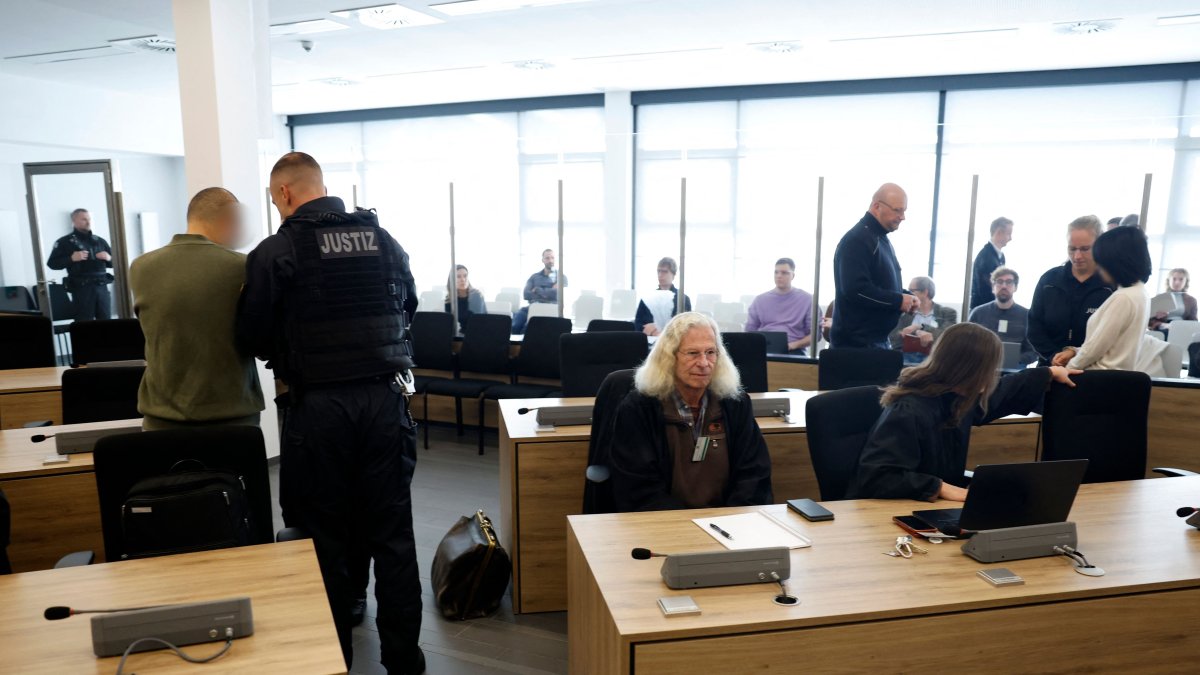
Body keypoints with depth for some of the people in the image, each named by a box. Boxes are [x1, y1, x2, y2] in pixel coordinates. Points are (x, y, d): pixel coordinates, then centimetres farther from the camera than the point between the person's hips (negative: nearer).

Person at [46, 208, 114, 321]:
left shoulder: (99, 240, 16)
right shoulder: (65, 242, 4)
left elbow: (113, 262, 19)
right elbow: (52, 263, -1)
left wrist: (109, 258, -4)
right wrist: (71, 259, -15)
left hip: (102, 287, 4)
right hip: (81, 288, -4)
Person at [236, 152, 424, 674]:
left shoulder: (275, 252, -8)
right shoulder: (384, 239, 4)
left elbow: (254, 337, -4)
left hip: (318, 407, -3)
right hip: (385, 397, 3)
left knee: (325, 538, 10)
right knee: (393, 534, 11)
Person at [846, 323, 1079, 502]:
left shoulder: (959, 397, 2)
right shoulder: (909, 412, -27)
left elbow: (1000, 392, 27)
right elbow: (875, 478, -32)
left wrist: (1050, 373, 37)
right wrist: (941, 488, -32)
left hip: (932, 509, 9)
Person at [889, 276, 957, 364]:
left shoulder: (947, 313, 11)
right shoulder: (905, 313, 16)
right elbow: (892, 337, 3)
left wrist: (920, 327, -12)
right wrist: (917, 333, -14)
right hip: (906, 359, 2)